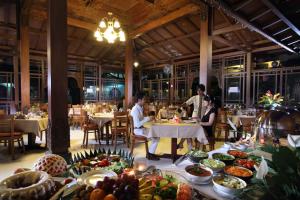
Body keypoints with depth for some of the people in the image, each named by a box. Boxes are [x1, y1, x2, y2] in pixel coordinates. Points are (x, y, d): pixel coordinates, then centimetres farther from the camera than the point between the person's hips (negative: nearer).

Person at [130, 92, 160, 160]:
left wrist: (149, 117, 2)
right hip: (138, 130, -9)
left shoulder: (140, 108, 6)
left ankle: (150, 153, 10)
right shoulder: (135, 109, -22)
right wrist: (148, 119, -22)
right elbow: (138, 124, -26)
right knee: (155, 137, -13)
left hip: (142, 128, 9)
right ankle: (150, 155, 4)